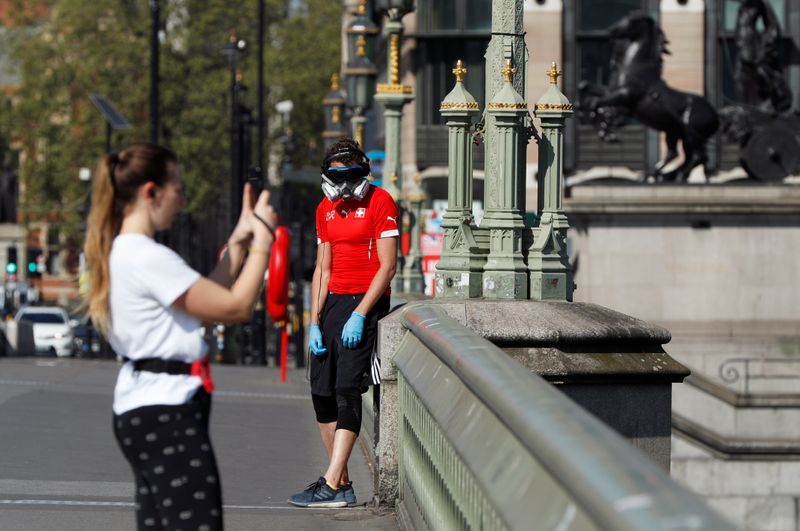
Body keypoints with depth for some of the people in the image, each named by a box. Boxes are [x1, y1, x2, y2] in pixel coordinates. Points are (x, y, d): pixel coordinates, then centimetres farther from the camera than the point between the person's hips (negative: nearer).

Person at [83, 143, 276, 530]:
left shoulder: (123, 253, 14)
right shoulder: (149, 257, -17)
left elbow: (208, 298, 18)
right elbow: (236, 306, -14)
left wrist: (239, 242, 15)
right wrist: (262, 241, -5)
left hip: (143, 412, 11)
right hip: (166, 414, -11)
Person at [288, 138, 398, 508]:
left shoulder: (380, 203, -6)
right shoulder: (326, 209, 14)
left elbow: (387, 266, -10)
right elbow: (322, 268, 15)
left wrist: (360, 315, -16)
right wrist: (314, 323, 7)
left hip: (366, 301, -7)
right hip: (332, 302, 7)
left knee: (347, 390, -13)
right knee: (322, 392, 2)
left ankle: (331, 486, -16)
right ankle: (343, 482, 9)